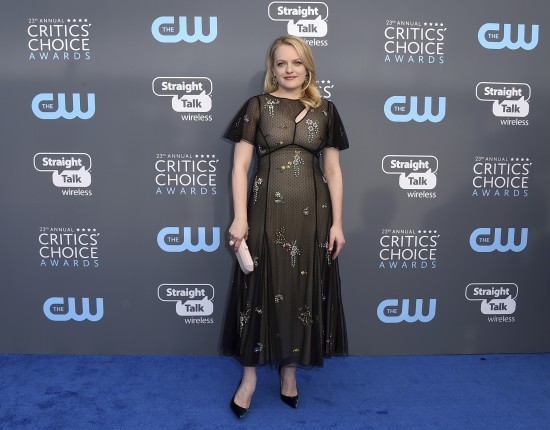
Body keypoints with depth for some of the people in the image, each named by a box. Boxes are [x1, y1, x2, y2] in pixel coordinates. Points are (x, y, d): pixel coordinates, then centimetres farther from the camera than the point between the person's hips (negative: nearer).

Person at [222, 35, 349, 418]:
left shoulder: (325, 111, 8)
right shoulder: (257, 107, 2)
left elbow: (333, 170, 7)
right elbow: (240, 165, -2)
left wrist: (337, 222, 2)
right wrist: (240, 217, -10)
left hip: (312, 213, 2)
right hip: (267, 211, -2)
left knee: (304, 290, 9)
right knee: (261, 290, 5)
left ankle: (290, 369, 28)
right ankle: (250, 374, 22)